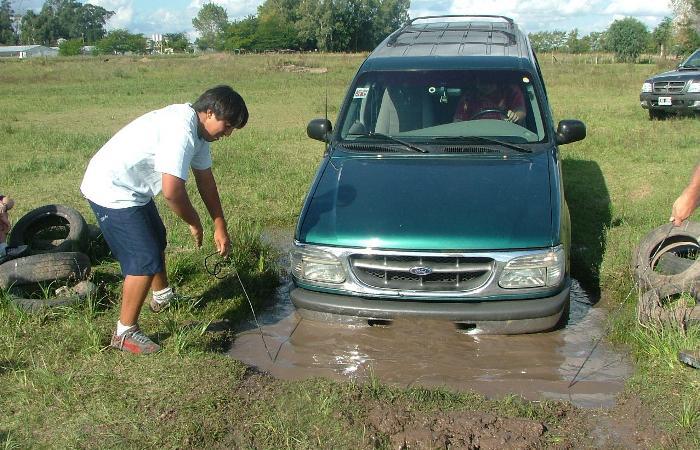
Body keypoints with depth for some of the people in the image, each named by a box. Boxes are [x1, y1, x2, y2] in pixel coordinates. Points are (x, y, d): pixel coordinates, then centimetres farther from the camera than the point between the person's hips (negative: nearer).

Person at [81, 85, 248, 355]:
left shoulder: (196, 128, 2)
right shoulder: (181, 130, -30)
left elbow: (205, 178, 10)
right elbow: (172, 191, -33)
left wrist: (220, 226, 9)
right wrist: (194, 223, -15)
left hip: (131, 188, 11)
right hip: (112, 192, -11)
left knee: (156, 239, 27)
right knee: (145, 260, -10)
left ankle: (162, 296, 51)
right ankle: (125, 333, 4)